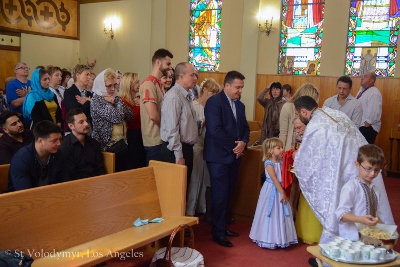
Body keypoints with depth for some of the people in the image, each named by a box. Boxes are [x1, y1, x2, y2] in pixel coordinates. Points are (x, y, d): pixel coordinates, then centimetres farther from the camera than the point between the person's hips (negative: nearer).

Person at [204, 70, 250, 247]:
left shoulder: (240, 105, 13)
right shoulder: (214, 102, -12)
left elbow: (245, 127, 14)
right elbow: (215, 130, -21)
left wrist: (243, 143, -7)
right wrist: (234, 146, -15)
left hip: (234, 155, 8)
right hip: (219, 156, -7)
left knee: (228, 193, 13)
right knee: (220, 194, -2)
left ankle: (222, 226, 27)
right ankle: (218, 233, 9)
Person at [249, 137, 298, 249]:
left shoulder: (281, 161, 4)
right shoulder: (269, 163, -17)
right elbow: (275, 180, -21)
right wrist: (282, 193, -22)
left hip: (280, 189, 7)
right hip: (271, 190, -7)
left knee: (280, 214, 13)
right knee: (271, 214, 2)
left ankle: (279, 238, 27)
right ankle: (268, 239, 16)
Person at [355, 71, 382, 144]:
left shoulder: (374, 93, -17)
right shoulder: (362, 90, 12)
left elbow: (373, 113, -23)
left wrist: (366, 126, -19)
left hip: (368, 128, -9)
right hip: (359, 126, 9)